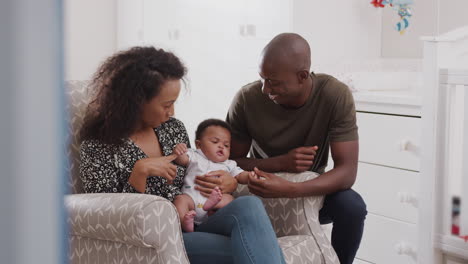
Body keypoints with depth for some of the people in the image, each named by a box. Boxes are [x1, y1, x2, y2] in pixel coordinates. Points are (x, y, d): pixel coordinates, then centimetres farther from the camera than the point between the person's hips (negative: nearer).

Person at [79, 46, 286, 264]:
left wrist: (229, 184, 1)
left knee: (249, 205, -28)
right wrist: (140, 171, -20)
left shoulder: (173, 128, 12)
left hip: (195, 226, 6)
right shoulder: (98, 145, -4)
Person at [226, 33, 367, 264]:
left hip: (311, 190, 0)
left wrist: (290, 189, -42)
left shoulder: (336, 95, -23)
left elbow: (347, 171, -25)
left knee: (352, 206, -30)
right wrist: (280, 163, -30)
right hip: (263, 192, 0)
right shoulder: (247, 99, -21)